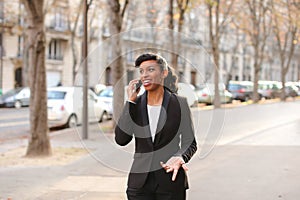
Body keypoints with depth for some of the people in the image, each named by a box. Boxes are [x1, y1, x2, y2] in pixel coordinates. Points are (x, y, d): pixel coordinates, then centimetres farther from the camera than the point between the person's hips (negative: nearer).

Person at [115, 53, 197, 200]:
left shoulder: (179, 103, -1)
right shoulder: (135, 104, 4)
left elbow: (190, 142, 3)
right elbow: (121, 139, -7)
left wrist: (180, 158, -18)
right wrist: (131, 102, -8)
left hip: (171, 180, -1)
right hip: (140, 181, 2)